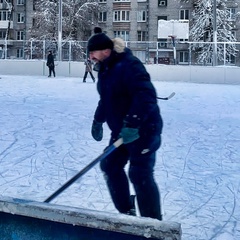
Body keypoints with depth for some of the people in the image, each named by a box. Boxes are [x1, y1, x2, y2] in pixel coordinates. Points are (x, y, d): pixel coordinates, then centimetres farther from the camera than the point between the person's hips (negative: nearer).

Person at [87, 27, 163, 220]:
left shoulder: (128, 65, -22)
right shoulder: (105, 69, 9)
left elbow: (146, 95, -32)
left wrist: (132, 123, -38)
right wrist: (98, 120, 25)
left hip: (144, 129, -10)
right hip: (121, 129, 10)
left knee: (140, 174, -10)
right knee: (110, 166, 11)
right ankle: (127, 212, 25)